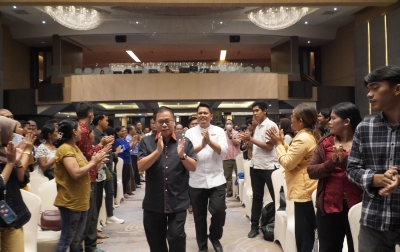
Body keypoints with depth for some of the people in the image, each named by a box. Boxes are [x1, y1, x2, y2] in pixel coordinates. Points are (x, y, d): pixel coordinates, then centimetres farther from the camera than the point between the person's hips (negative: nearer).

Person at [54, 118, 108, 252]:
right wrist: (93, 162, -16)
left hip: (81, 201, 10)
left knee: (77, 238, 18)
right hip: (70, 202, -10)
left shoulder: (75, 147, 13)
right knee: (66, 239, -1)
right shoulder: (65, 149, -18)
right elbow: (76, 173, -27)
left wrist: (95, 161, -2)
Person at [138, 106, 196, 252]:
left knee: (176, 237, -6)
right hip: (153, 203, 1)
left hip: (178, 202, -1)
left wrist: (182, 155, -22)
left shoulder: (184, 141, 0)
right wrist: (158, 151, -23)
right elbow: (141, 167, -10)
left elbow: (193, 167, -2)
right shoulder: (146, 142, -1)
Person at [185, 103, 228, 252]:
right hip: (196, 182, 1)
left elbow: (223, 151, -11)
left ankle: (215, 237, 23)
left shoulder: (219, 131, 3)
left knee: (219, 211, -7)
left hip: (216, 180, 0)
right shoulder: (190, 132, 3)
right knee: (199, 216, 9)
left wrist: (210, 141, -26)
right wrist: (201, 145, -24)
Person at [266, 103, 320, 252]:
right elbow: (294, 156, 17)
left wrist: (278, 144, -9)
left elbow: (287, 163, -20)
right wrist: (282, 142, 8)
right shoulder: (311, 135, 12)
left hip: (304, 191, -11)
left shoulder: (302, 139, -21)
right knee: (309, 232, 18)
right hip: (308, 189, 11)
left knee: (303, 234, -1)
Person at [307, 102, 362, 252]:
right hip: (329, 206, 3)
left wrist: (346, 163, -23)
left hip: (356, 206, -3)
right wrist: (331, 163, -15)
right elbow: (311, 171, 0)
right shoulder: (325, 143, 6)